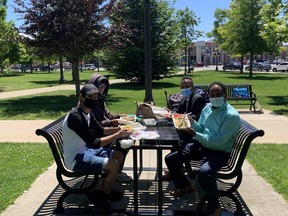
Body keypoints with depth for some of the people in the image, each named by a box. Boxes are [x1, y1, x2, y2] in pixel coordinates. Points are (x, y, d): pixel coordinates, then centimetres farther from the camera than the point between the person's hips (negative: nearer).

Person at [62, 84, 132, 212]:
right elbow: (93, 143, -30)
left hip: (85, 149, 10)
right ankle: (106, 193, 10)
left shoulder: (87, 113, 3)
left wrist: (118, 129, 1)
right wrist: (117, 135, -26)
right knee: (113, 165, -20)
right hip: (75, 158, -10)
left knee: (118, 156, 11)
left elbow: (100, 130, 17)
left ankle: (100, 190, 18)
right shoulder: (75, 116, -27)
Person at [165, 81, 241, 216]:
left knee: (205, 172, -38)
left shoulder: (232, 115, -20)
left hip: (219, 152, -7)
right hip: (201, 145, 7)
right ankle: (184, 186, 25)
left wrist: (194, 134, -25)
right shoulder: (207, 107, 3)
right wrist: (192, 123, -10)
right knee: (170, 159, 0)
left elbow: (219, 142, -24)